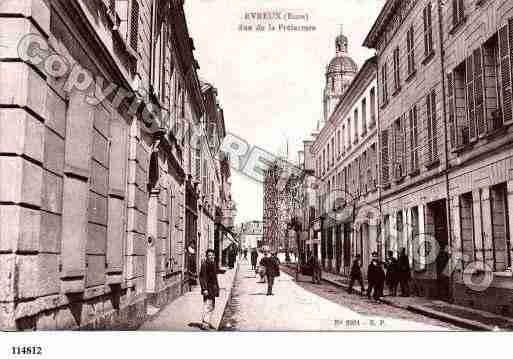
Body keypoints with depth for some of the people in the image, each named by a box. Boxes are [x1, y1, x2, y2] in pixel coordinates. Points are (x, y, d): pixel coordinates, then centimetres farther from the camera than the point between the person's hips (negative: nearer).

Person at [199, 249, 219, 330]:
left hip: (213, 288, 9)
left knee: (212, 306, 15)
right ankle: (204, 324, -5)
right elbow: (202, 277, -18)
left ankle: (207, 322, 26)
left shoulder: (213, 264, 11)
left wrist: (216, 288, 19)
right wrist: (204, 289, -23)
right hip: (207, 288, -9)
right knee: (207, 306, -9)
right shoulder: (204, 264, -15)